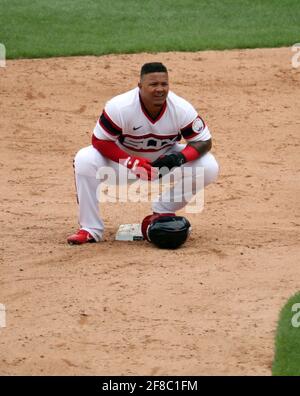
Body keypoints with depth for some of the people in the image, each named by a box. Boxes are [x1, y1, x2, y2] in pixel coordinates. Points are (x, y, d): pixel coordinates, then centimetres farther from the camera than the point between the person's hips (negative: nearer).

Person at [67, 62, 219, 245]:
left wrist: (181, 158, -35)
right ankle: (91, 230, -19)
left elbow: (204, 141, -14)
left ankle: (164, 212, 0)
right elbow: (100, 141, -22)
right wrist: (131, 163, -36)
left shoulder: (182, 109, -23)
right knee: (85, 160, -31)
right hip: (124, 157, -2)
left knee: (209, 168, -22)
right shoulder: (120, 107, -29)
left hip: (165, 159, 2)